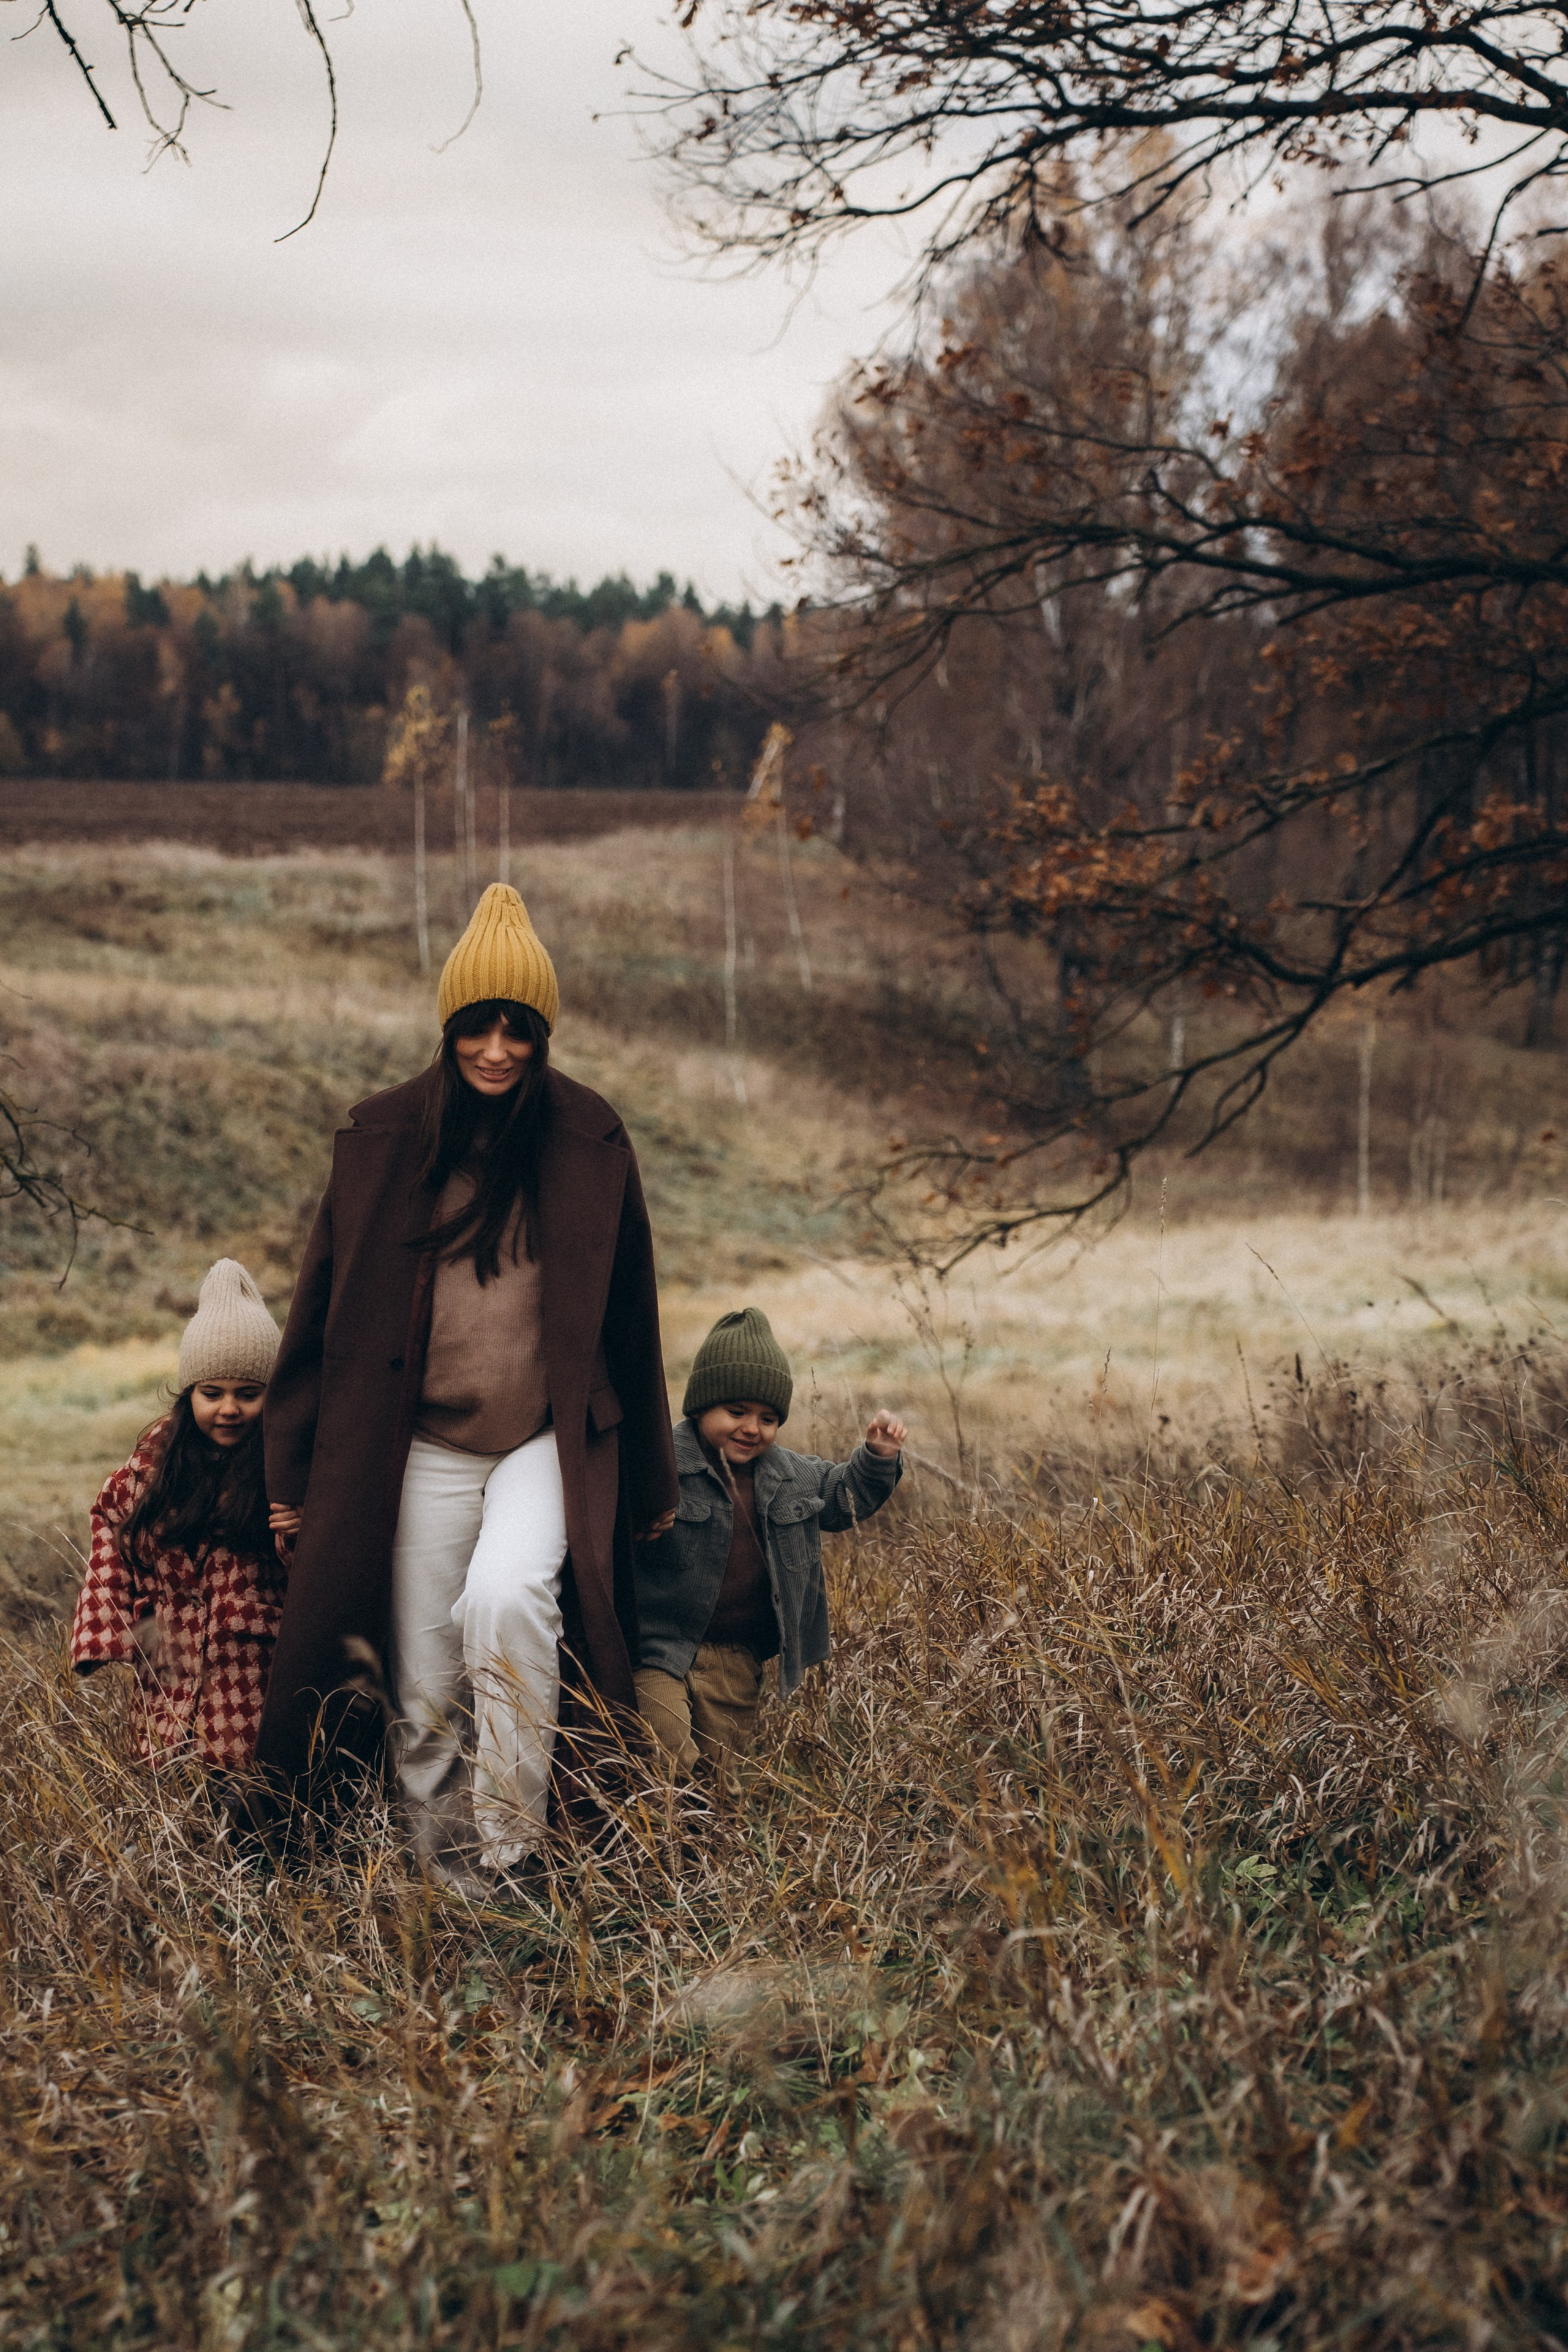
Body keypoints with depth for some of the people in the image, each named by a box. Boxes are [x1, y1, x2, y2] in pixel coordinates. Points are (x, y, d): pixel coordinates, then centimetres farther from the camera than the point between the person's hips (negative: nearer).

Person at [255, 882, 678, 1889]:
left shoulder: (588, 1142, 0)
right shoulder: (384, 1139, 1)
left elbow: (627, 1315, 8)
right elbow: (326, 1308, 8)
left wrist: (649, 1484, 11)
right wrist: (297, 1471, 8)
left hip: (546, 1441, -2)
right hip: (422, 1453, 2)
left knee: (505, 1598, -28)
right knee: (425, 1693, 2)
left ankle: (513, 1847, -19)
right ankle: (443, 1884, 17)